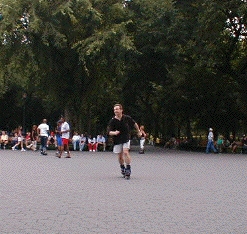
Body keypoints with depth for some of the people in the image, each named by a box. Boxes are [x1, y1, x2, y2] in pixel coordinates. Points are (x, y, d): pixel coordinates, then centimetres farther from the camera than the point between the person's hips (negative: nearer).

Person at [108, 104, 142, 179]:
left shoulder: (127, 118, -8)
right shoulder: (112, 121, -10)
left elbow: (135, 124, 11)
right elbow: (109, 132, -15)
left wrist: (139, 131, 21)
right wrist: (114, 133, -37)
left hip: (126, 139, -1)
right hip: (117, 141, 1)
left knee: (125, 152, -20)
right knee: (120, 156, 6)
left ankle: (128, 169, -12)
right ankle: (122, 169, 30)